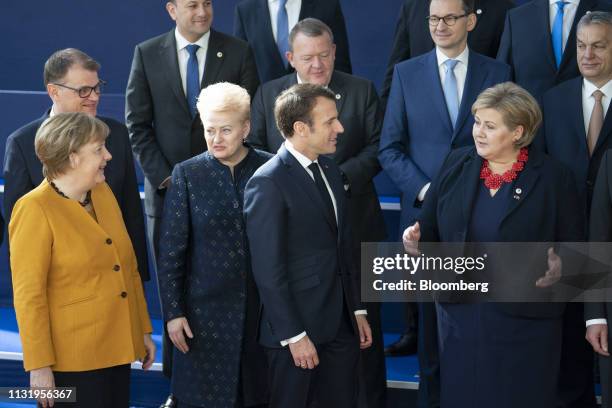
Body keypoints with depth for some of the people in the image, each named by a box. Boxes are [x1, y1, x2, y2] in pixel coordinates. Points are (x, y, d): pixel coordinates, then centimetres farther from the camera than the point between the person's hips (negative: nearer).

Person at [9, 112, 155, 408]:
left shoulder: (103, 193, 9)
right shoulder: (34, 209, -13)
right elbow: (28, 295, -14)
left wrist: (143, 330, 17)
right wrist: (39, 366, -15)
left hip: (117, 348, 7)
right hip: (73, 358, -7)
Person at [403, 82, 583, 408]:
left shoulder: (552, 178, -7)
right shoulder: (456, 164, 3)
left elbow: (575, 246, -1)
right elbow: (430, 229, 10)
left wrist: (559, 267, -22)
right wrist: (416, 240, -12)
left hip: (524, 319, -3)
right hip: (459, 312, 3)